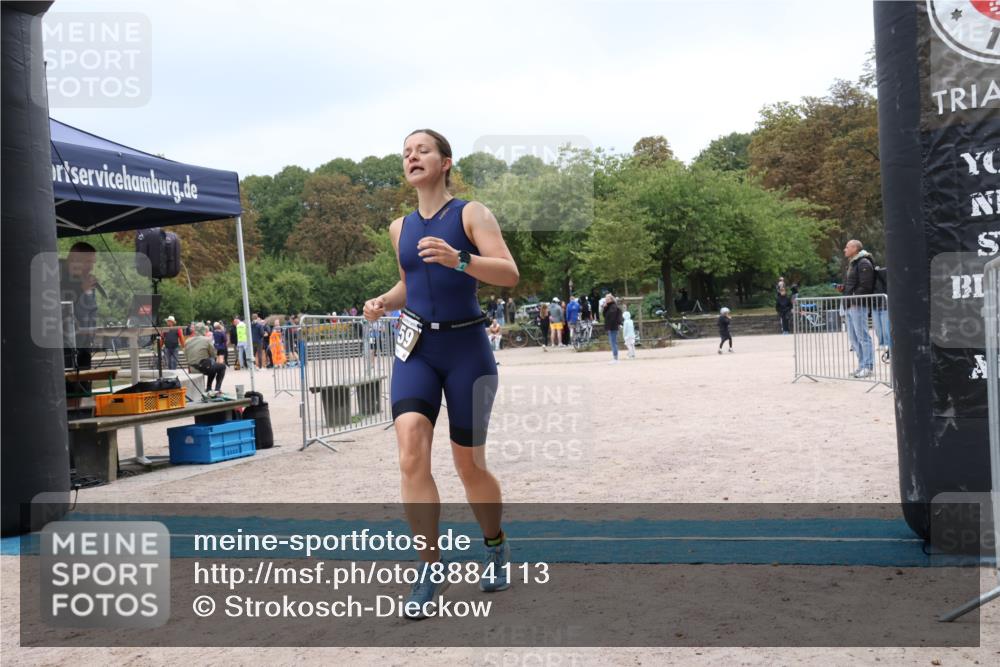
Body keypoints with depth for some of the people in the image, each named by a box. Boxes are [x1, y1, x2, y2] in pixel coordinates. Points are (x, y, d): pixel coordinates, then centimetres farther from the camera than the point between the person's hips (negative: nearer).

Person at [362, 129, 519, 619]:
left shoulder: (471, 214, -3)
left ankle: (496, 547, 33)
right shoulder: (400, 228, 12)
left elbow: (509, 274, -14)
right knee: (411, 454, -17)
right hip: (416, 348, 4)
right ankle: (431, 570, -5)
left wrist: (458, 260, -30)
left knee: (469, 466, 5)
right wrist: (383, 302, 6)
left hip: (466, 347, -3)